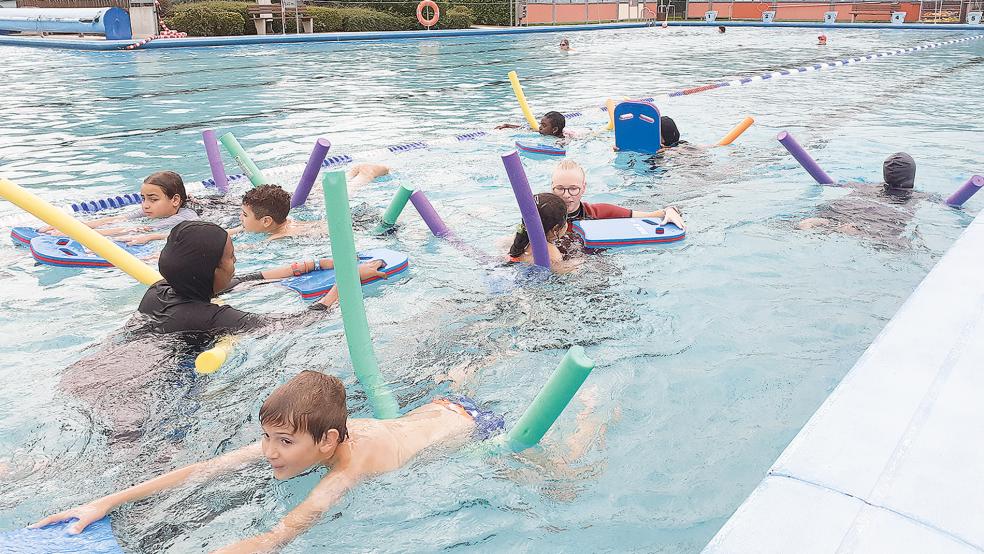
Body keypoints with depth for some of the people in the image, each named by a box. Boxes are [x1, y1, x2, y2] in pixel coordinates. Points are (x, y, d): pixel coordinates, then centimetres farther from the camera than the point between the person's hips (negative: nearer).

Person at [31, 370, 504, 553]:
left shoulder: (349, 471, -47)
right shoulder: (299, 435, -29)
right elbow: (207, 468, -31)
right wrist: (107, 503, -35)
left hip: (469, 424, -5)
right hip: (438, 407, 5)